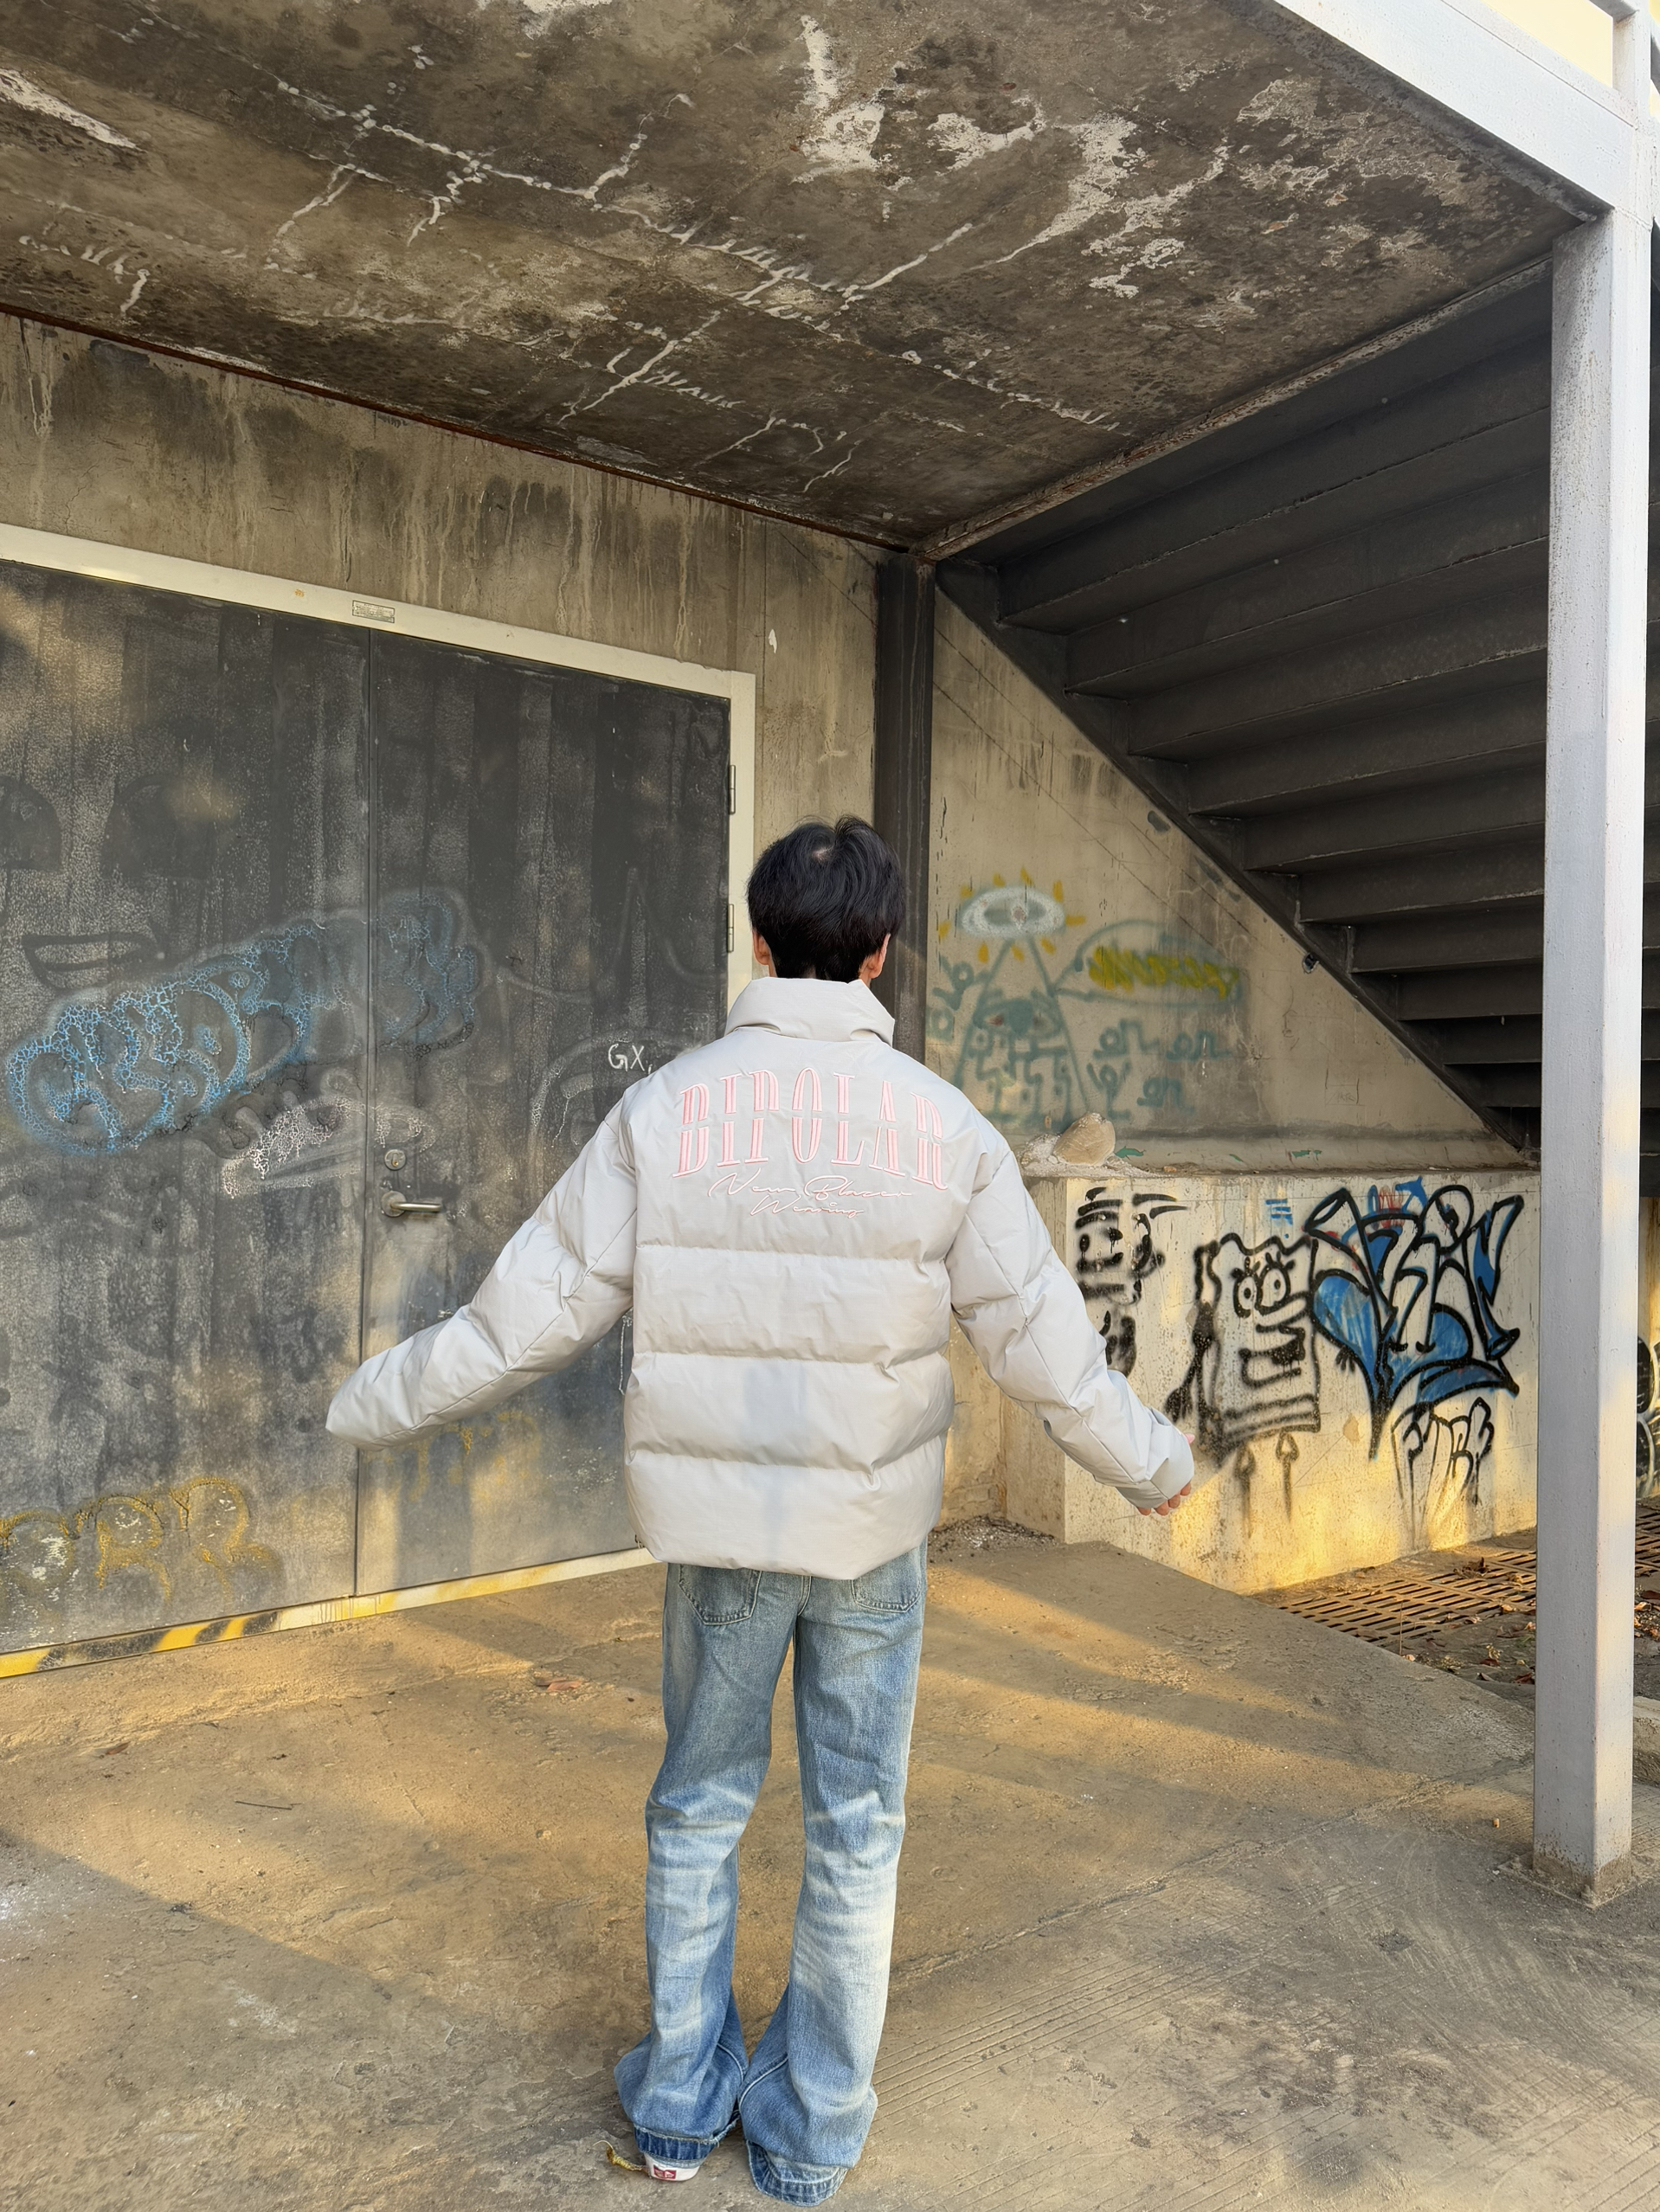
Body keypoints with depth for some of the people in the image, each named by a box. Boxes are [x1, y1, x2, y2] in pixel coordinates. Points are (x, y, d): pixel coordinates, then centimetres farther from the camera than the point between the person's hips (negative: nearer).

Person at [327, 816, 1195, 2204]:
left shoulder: (665, 1110, -10)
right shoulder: (945, 1128, -11)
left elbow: (533, 1309, -8)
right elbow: (1043, 1343, -5)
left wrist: (378, 1406, 7)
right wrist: (1153, 1465, 11)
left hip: (716, 1521, 1)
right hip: (873, 1527, 0)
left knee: (700, 1802, 21)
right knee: (855, 1826, 17)